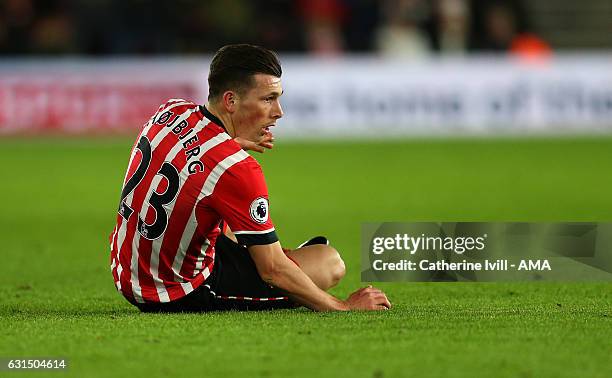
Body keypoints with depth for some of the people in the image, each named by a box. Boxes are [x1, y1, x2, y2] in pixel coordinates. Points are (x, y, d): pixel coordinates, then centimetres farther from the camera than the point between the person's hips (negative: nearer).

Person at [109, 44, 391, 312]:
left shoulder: (171, 111, -5)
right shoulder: (238, 170, -27)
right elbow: (274, 270, -20)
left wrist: (236, 141, 23)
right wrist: (343, 306, -10)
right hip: (185, 294, -8)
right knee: (329, 261, -4)